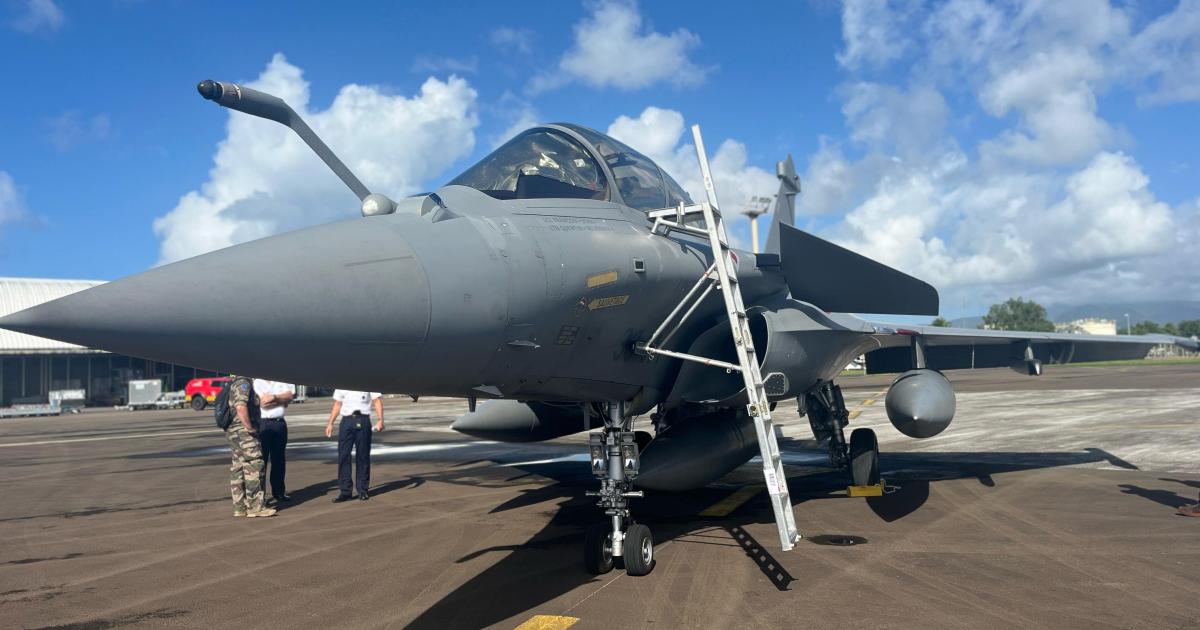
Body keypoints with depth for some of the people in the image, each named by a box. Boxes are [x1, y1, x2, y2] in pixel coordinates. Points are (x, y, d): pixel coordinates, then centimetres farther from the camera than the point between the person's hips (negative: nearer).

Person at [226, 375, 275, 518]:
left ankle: (239, 507, 15)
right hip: (244, 432, -10)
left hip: (234, 432, 10)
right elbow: (241, 407, -28)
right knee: (254, 467, -8)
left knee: (238, 468, 11)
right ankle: (255, 507, -7)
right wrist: (249, 427, -20)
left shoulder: (234, 384, 16)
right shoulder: (243, 383, -15)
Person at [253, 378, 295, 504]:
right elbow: (263, 403, -14)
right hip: (263, 424, -5)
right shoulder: (257, 383, -2)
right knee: (261, 460, -3)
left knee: (279, 459, 11)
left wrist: (273, 397, -14)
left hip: (280, 423, 5)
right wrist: (281, 398, -5)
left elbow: (289, 397, -3)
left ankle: (278, 491, 21)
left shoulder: (284, 381, 12)